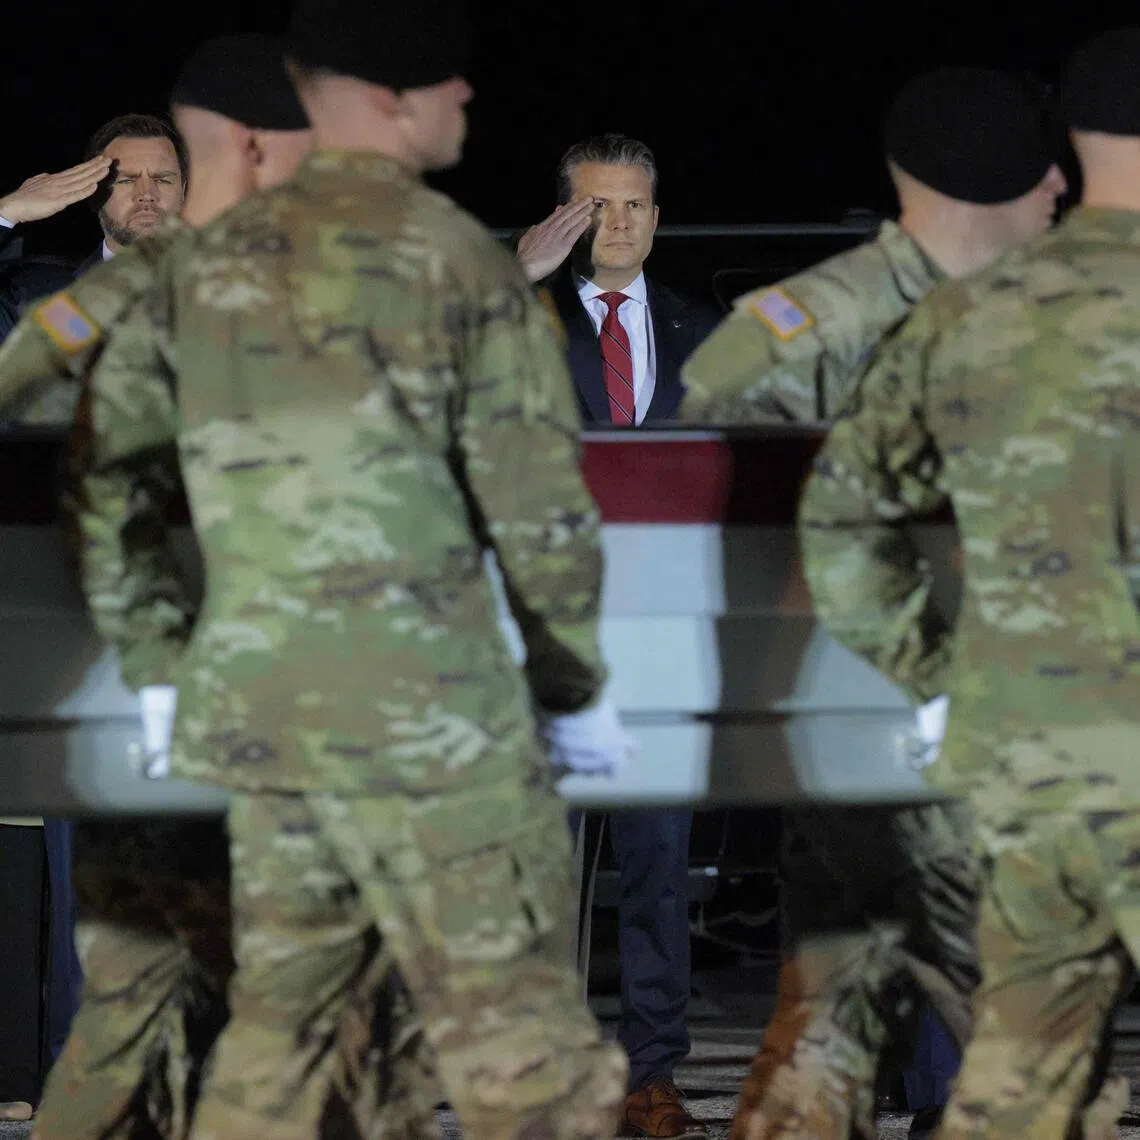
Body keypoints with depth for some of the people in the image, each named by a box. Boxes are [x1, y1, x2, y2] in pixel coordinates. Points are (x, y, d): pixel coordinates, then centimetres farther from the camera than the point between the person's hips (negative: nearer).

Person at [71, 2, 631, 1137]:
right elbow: (539, 503, -6)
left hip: (250, 695, 6)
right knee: (521, 1046, -3)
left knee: (276, 1019, 15)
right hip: (424, 701, -6)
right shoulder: (452, 255, -6)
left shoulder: (209, 261, 10)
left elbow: (97, 459, 12)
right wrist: (573, 685, 6)